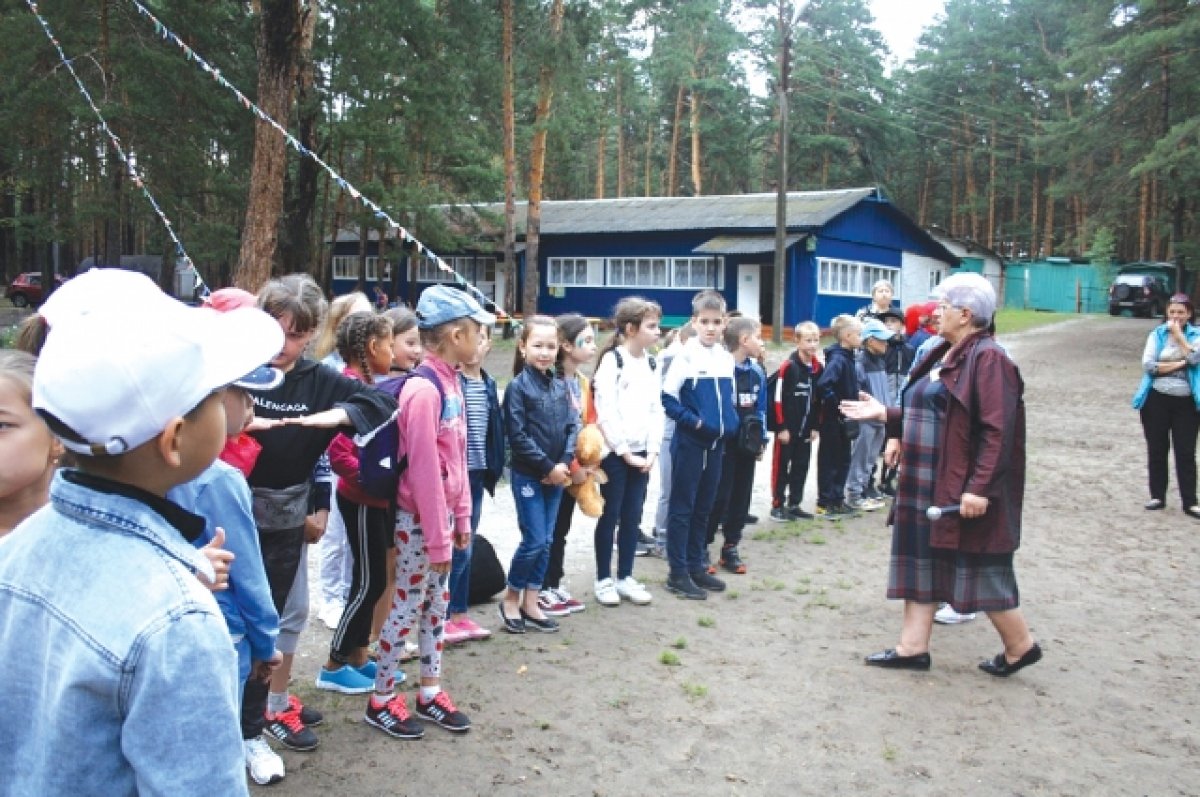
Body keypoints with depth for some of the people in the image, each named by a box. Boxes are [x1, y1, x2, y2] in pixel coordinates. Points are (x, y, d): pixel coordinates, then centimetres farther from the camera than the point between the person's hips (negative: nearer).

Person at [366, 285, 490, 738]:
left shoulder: (450, 382, 6)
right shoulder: (424, 390, -22)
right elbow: (423, 471, -23)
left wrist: (461, 516, 11)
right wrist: (437, 539, -19)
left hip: (441, 512, 9)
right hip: (417, 518, -8)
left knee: (435, 604, 16)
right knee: (407, 607, 4)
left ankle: (430, 692, 30)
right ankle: (380, 701, 20)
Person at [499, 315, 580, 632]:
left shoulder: (560, 386, 8)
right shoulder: (517, 387, -9)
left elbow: (572, 427, 5)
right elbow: (518, 436, -14)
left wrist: (564, 464, -10)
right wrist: (548, 467, -15)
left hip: (556, 475, 6)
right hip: (528, 475, -6)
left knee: (546, 542, 9)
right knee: (534, 541, -6)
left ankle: (530, 604, 20)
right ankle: (510, 599, 13)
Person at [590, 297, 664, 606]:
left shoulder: (651, 363, 11)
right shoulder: (612, 360, -10)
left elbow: (656, 410, 10)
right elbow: (606, 413, -15)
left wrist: (652, 451, -1)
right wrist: (625, 452, -14)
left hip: (641, 454, 6)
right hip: (615, 453, -6)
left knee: (632, 518, 11)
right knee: (610, 517, 3)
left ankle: (625, 578, 21)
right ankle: (604, 580, 13)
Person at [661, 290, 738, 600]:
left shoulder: (727, 358, 8)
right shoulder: (686, 355, -10)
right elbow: (668, 398, -12)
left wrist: (730, 425, 3)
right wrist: (695, 422, -17)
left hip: (716, 443, 6)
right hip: (689, 443, -6)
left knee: (704, 507, 14)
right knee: (682, 507, 1)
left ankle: (696, 566, 24)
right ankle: (678, 573, 7)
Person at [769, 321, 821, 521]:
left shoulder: (817, 368, 5)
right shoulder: (788, 366, -14)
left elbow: (818, 399, 13)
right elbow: (778, 399, -14)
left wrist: (815, 426, 10)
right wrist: (782, 427, -14)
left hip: (805, 429, 6)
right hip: (787, 428, -6)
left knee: (801, 466, 12)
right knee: (781, 466, 3)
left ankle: (794, 504, 22)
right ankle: (777, 505, 11)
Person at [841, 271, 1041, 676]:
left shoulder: (987, 358, -16)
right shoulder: (944, 355, 12)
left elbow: (997, 430, -23)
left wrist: (979, 487, -27)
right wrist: (885, 413, 12)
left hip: (962, 488, -10)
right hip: (926, 484, 10)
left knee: (980, 568, 2)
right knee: (920, 559, 10)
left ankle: (1020, 645, 21)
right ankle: (913, 646, 18)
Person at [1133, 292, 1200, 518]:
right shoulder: (1157, 334, 3)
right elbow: (1148, 365, -8)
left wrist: (1178, 333, -11)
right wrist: (1179, 364, -12)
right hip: (1157, 400, 1)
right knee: (1156, 450, 8)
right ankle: (1157, 496, 19)